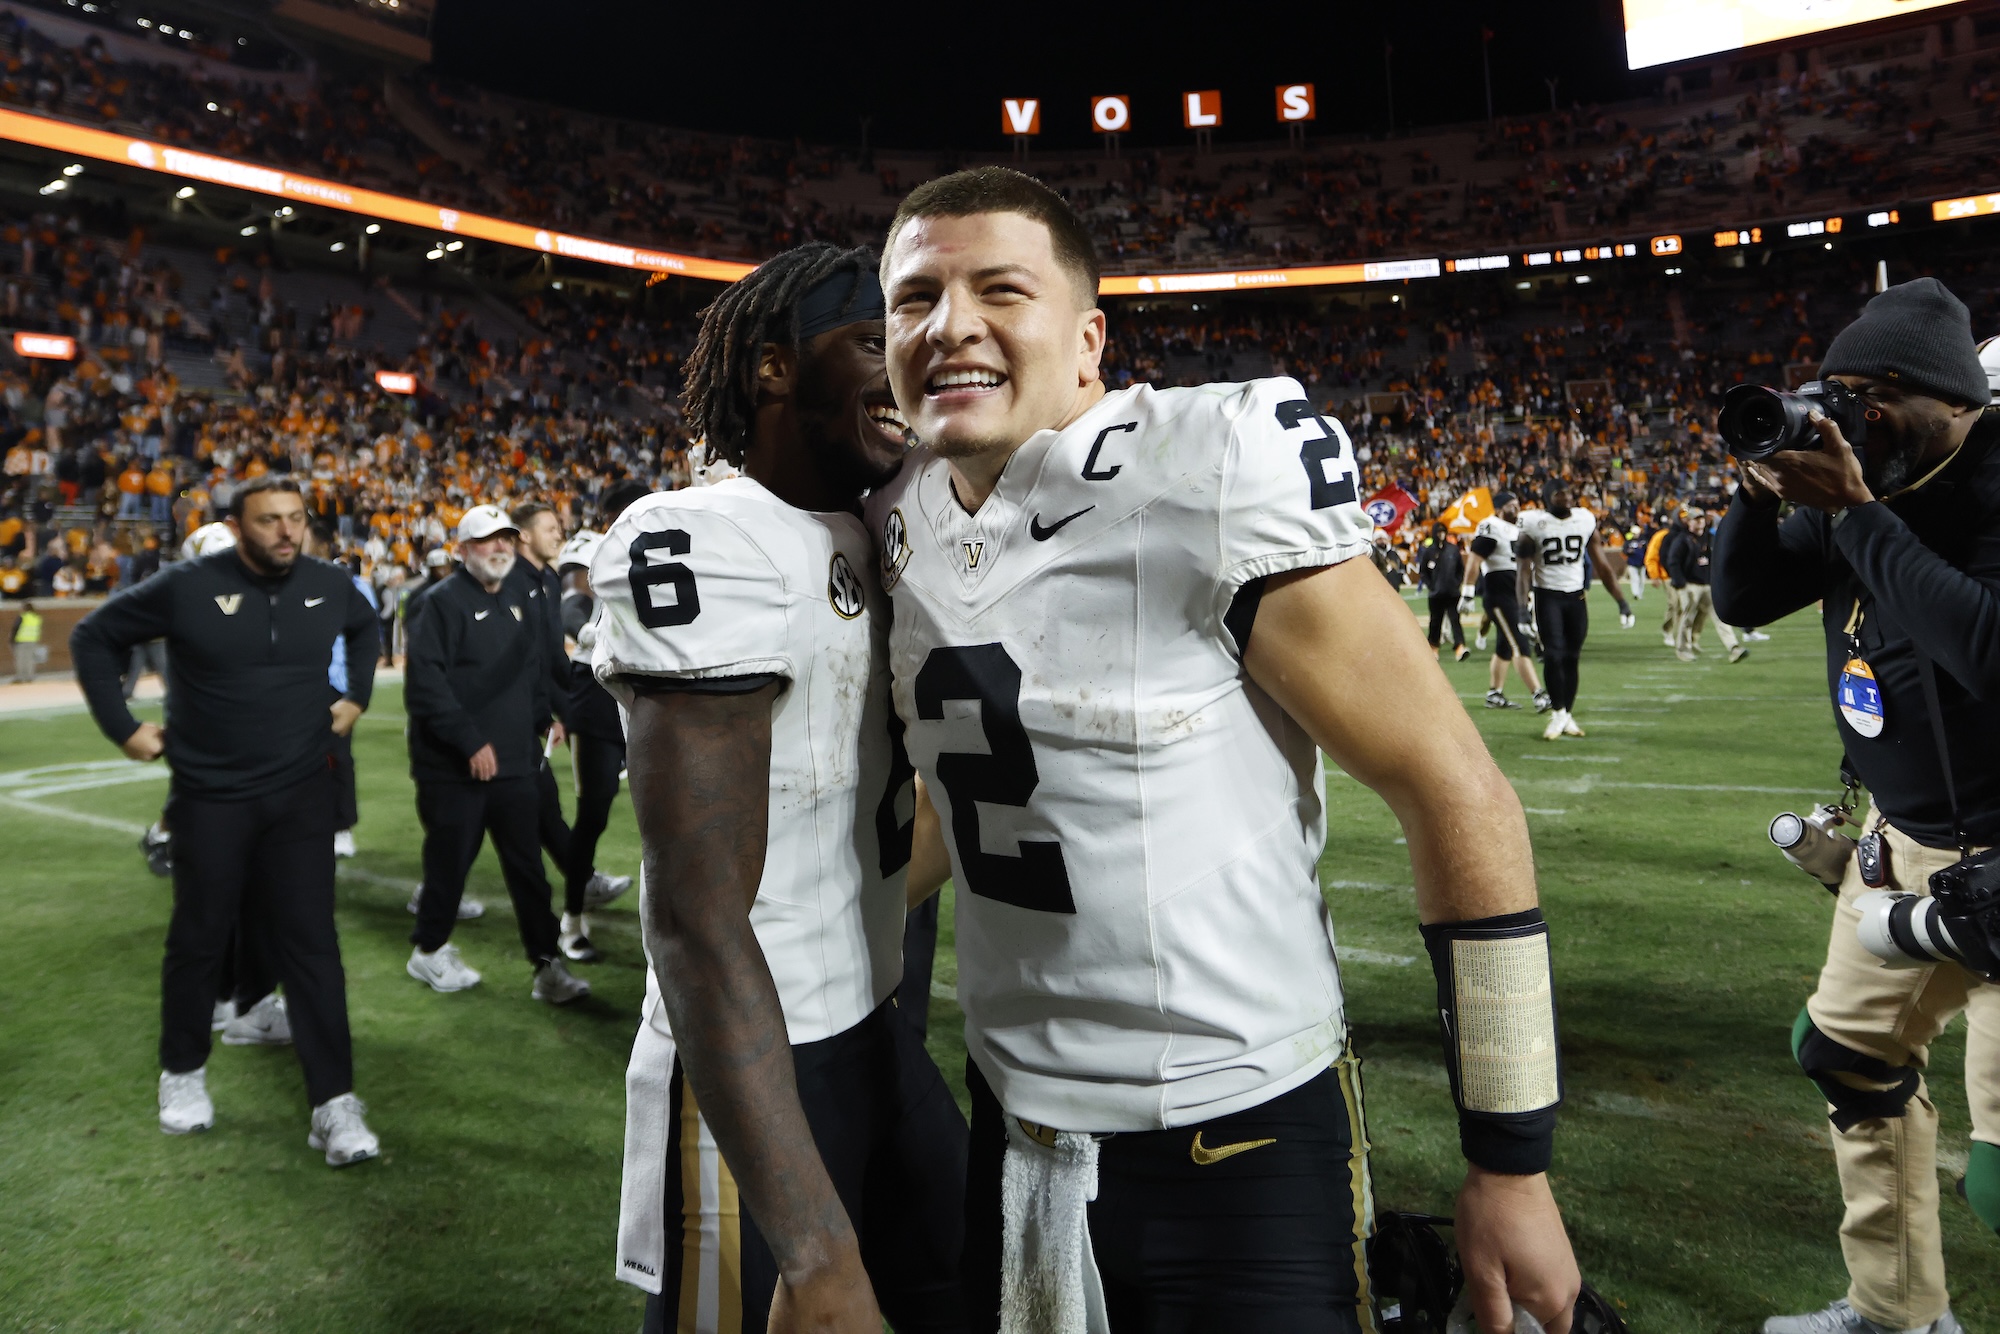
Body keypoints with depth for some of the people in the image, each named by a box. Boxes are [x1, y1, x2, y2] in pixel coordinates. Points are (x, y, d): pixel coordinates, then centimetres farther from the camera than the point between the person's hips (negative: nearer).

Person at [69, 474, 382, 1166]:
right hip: (210, 798, -1)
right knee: (199, 940, 13)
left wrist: (356, 696, 12)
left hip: (302, 795, 1)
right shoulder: (189, 585, -12)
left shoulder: (329, 584, -3)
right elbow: (94, 637, 2)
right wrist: (123, 727, -1)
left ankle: (334, 1102, 2)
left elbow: (365, 627, 21)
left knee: (311, 943, -1)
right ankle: (183, 1072, 36)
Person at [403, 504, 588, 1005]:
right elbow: (425, 685, -18)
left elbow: (537, 672, 22)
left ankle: (548, 966, 9)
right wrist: (470, 742, -19)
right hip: (453, 768, -6)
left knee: (527, 865, 5)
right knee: (450, 862, 7)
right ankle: (428, 952, 29)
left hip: (515, 762, 6)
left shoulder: (521, 603, 13)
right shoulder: (441, 602, -10)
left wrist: (537, 725, 11)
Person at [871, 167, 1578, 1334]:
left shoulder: (1218, 486, -19)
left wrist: (1511, 1162, -12)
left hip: (1242, 1143, -5)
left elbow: (1460, 798, -16)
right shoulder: (903, 522, 0)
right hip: (1009, 1120, 6)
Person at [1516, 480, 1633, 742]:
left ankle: (1568, 716, 15)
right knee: (1553, 655, -13)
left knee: (1571, 658, 5)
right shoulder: (1535, 524, -6)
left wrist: (1622, 602, 6)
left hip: (1576, 596, 3)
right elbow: (1524, 569, -7)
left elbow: (1601, 566, 9)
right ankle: (1558, 713, 0)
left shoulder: (1586, 521, 4)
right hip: (1547, 595, -3)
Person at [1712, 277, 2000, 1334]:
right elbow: (1743, 600, 8)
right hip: (1902, 836, 8)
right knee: (1853, 1059, 19)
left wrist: (1855, 511, -28)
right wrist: (1763, 491, -9)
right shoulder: (1860, 478, 2)